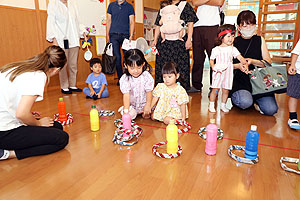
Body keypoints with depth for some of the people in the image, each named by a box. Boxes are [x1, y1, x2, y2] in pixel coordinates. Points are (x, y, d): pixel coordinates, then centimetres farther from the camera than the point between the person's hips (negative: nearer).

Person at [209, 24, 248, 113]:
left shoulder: (233, 49, 7)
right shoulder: (216, 49, 2)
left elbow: (239, 57, -3)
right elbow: (211, 60, 6)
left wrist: (245, 63, -21)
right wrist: (213, 67, -12)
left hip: (228, 73, 3)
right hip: (218, 73, -2)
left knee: (226, 90, 6)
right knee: (215, 89, -4)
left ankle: (223, 105, 21)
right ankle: (211, 105, 9)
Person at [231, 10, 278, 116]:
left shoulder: (260, 40, 10)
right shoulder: (233, 42, 3)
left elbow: (268, 63, 6)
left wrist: (252, 61, -12)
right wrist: (238, 66, -19)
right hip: (239, 80, -2)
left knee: (271, 109, -14)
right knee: (245, 102, -31)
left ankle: (254, 100, 16)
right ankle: (235, 98, 5)